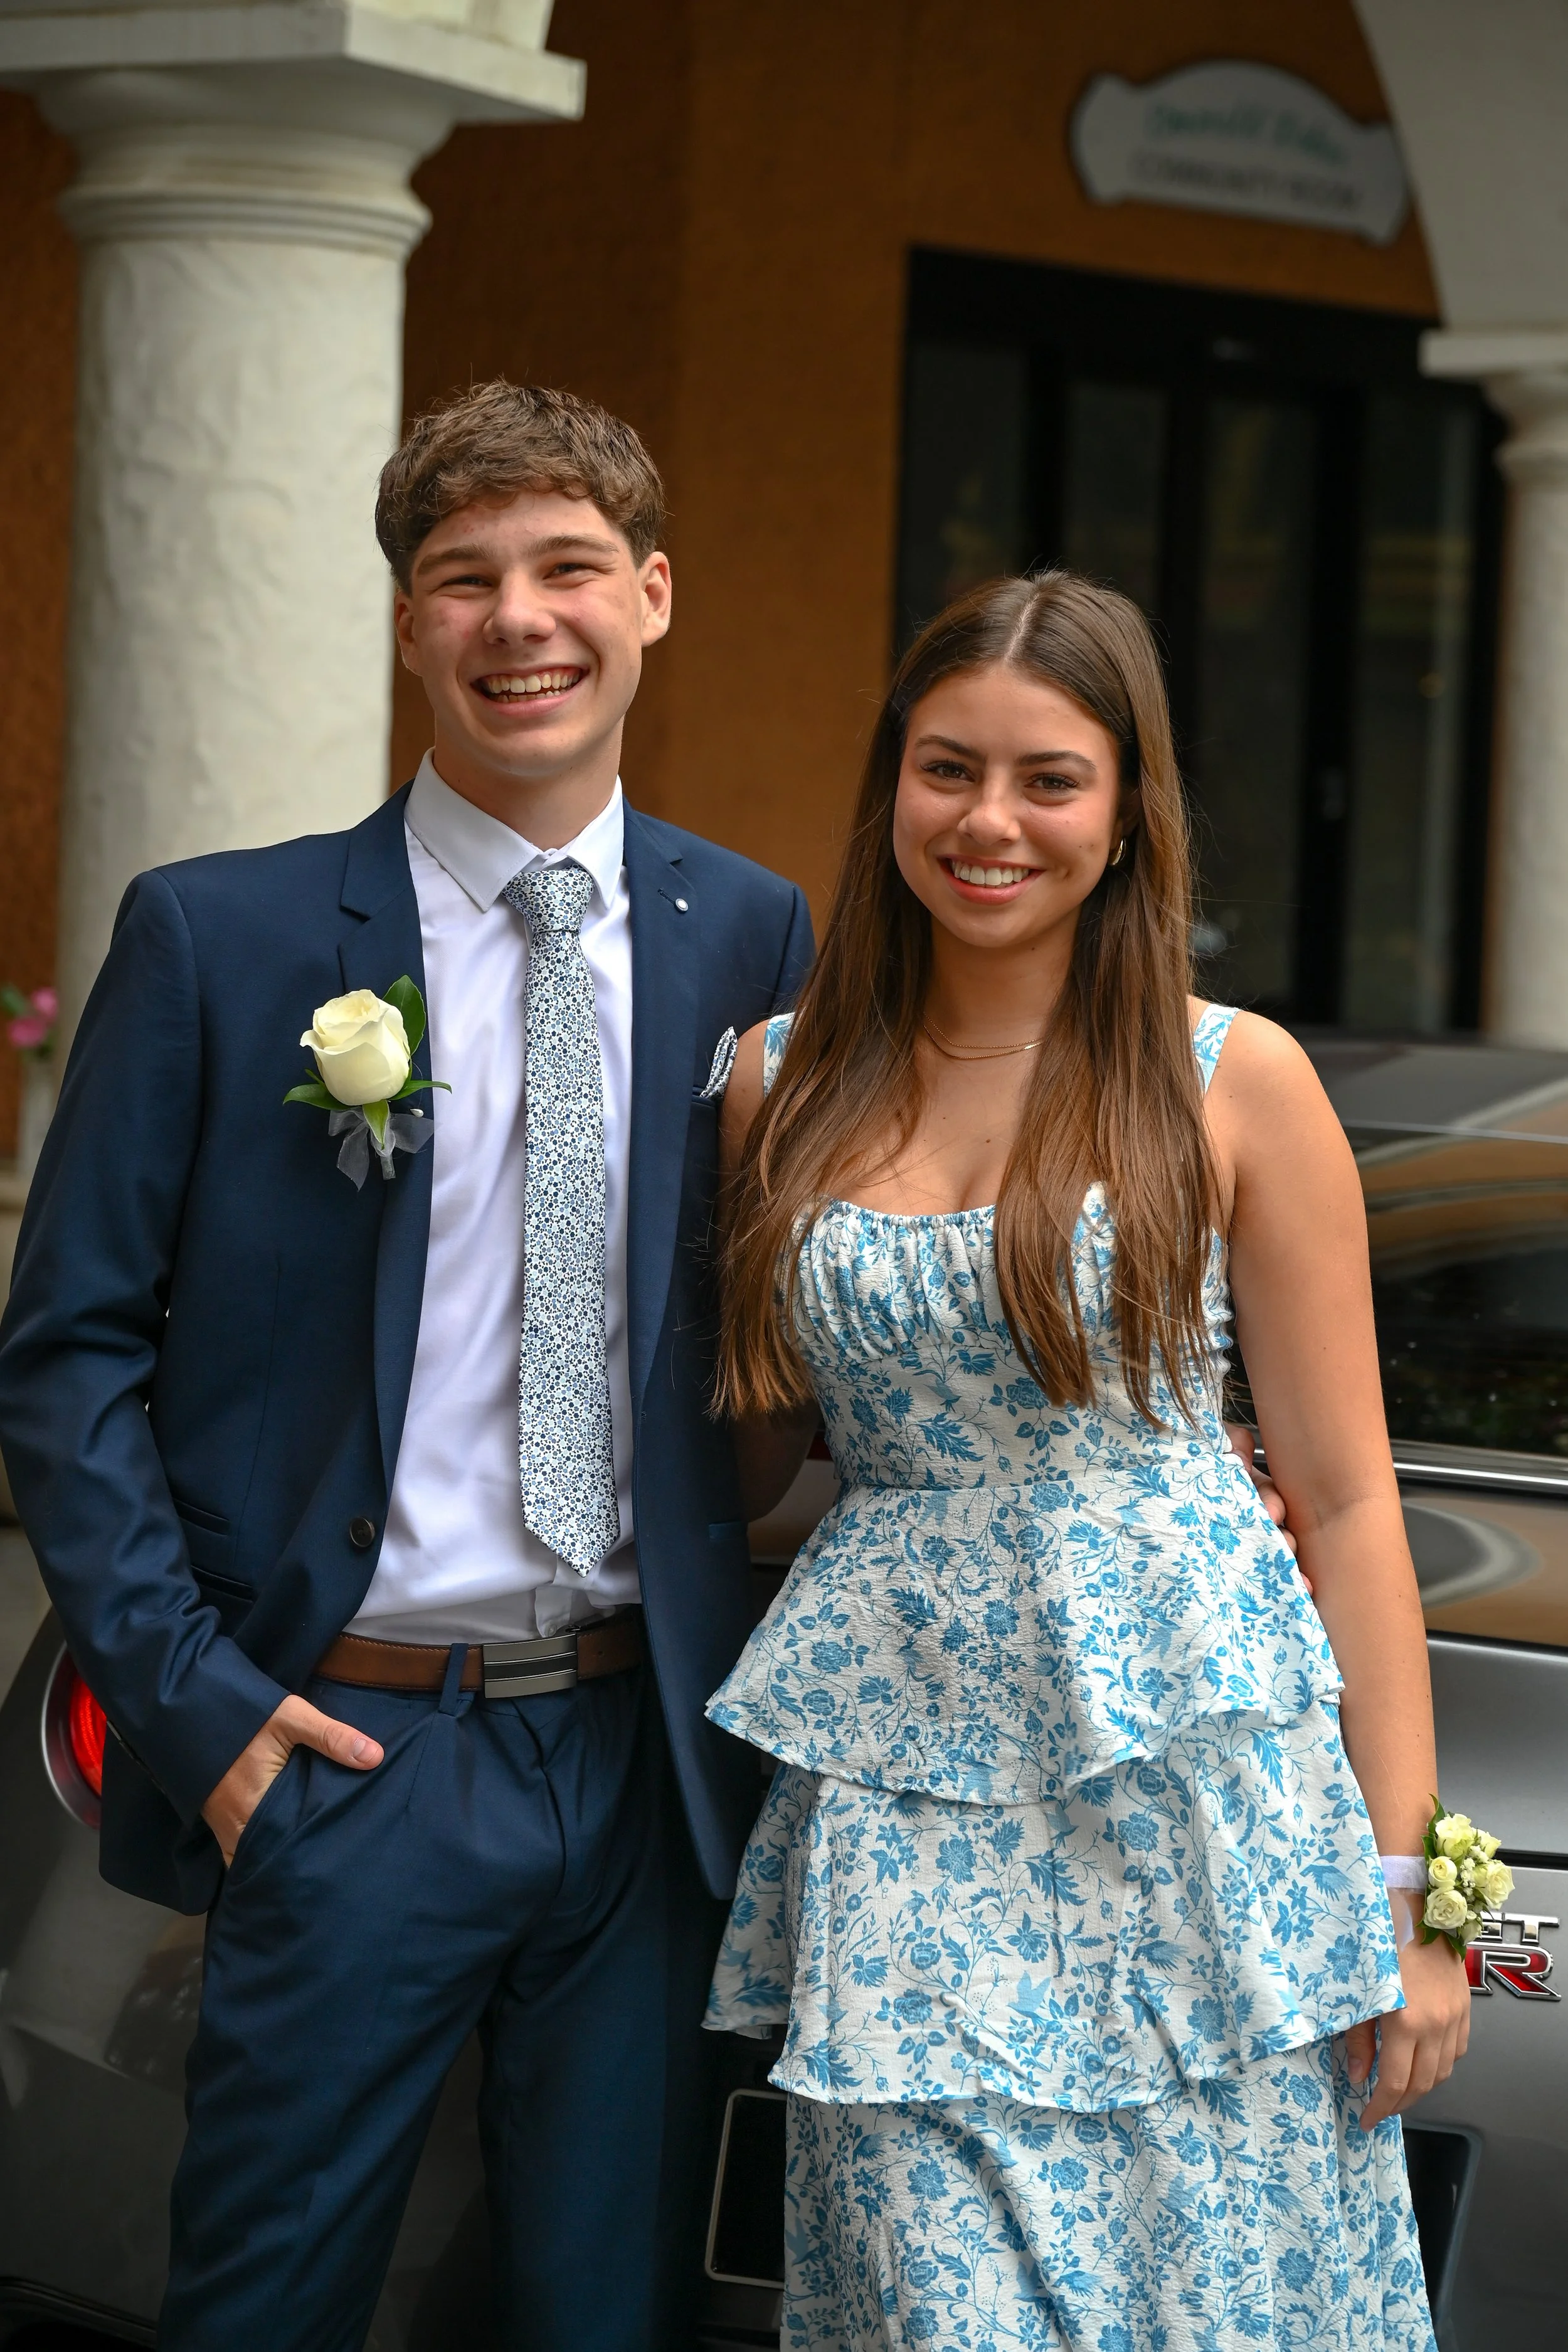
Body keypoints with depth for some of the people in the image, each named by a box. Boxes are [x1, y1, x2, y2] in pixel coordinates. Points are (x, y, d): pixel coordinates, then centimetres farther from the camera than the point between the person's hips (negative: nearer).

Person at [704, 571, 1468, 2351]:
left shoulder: (1232, 1084, -1)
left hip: (1194, 1786, -2)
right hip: (900, 1819, 2)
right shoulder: (784, 1082, 8)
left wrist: (1401, 1889, -4)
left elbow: (1344, 1497, 0)